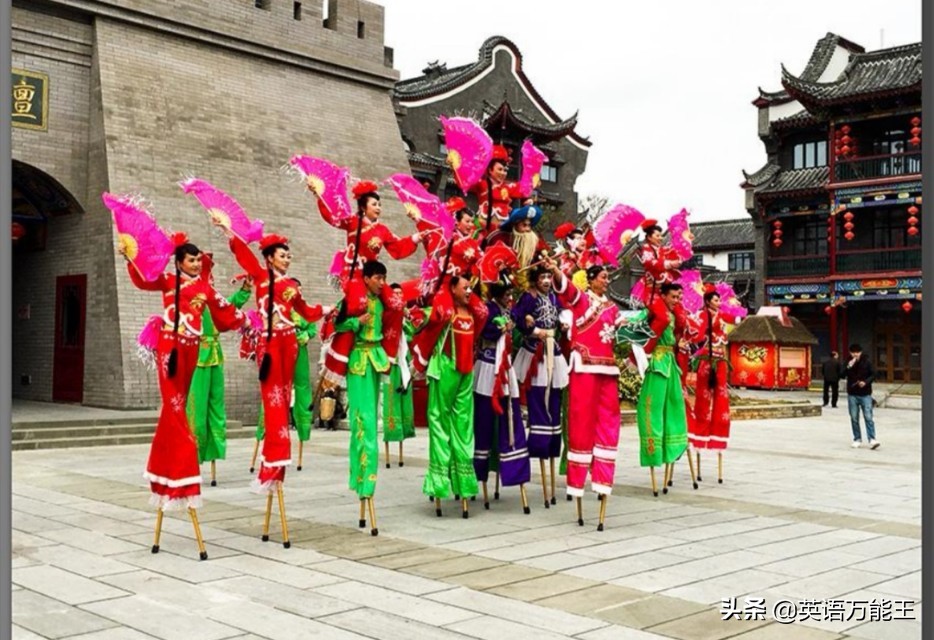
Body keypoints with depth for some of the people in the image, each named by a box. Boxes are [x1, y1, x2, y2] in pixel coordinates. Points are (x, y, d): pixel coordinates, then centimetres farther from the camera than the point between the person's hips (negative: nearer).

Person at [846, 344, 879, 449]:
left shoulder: (866, 362, -1)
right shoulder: (848, 362, 3)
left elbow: (873, 374, 1)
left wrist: (866, 382, -15)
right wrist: (849, 367, -19)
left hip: (865, 394, -2)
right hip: (852, 394, 2)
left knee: (868, 417, -8)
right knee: (854, 418, 6)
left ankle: (872, 439, -10)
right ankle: (857, 439, 15)